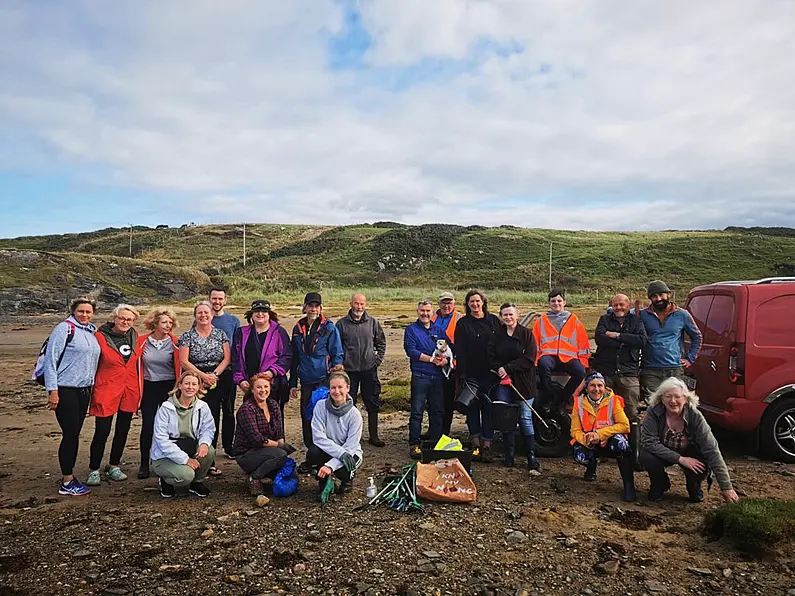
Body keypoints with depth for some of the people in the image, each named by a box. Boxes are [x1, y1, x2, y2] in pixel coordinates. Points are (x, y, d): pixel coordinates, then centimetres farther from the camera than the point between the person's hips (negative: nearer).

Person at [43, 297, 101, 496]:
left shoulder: (92, 332, 12)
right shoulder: (65, 328, -10)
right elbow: (50, 359, -13)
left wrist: (91, 387, 14)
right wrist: (52, 390, -17)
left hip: (84, 390, 7)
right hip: (65, 390, -7)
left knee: (74, 434, 13)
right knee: (70, 434, -4)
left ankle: (68, 475, 23)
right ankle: (67, 483, 5)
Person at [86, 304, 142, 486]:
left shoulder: (135, 337, 5)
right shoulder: (100, 337, -8)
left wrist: (139, 390, 13)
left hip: (130, 391, 5)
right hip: (106, 391, -5)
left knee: (123, 430, 13)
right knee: (102, 432, -3)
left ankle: (114, 467, 27)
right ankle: (93, 470, 13)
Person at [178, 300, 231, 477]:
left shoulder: (220, 334, 8)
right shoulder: (187, 336, 2)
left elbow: (226, 358, 4)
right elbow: (183, 361, -5)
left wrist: (214, 374, -10)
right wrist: (203, 375, -12)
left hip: (216, 383, 2)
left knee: (213, 420, 1)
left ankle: (210, 461, 9)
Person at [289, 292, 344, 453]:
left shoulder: (329, 328, -2)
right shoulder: (298, 329, 11)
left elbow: (337, 353, 0)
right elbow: (295, 358, 15)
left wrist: (337, 366, -21)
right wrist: (293, 383, 13)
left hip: (324, 380, -5)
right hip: (306, 381, 5)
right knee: (306, 417, 8)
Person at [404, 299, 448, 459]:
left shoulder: (439, 330, 16)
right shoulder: (411, 329, 3)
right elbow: (410, 350, -10)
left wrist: (445, 359, -13)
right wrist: (432, 359, -14)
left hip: (438, 376, 4)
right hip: (420, 376, -4)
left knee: (437, 411, 10)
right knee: (417, 411, -3)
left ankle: (435, 443, 21)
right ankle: (414, 444, 4)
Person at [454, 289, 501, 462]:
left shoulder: (493, 321, 9)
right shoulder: (463, 324, 4)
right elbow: (459, 351, -1)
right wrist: (462, 374, -9)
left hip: (491, 373, 1)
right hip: (472, 374, -1)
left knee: (489, 407, 1)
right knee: (472, 407, 2)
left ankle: (486, 446, 7)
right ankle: (476, 444, 11)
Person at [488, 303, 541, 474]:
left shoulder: (526, 333, -1)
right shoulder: (497, 335, 10)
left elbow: (529, 359, -9)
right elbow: (491, 357, 6)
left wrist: (508, 368, -14)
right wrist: (500, 369, -12)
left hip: (523, 382, -3)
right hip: (503, 382, 3)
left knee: (526, 419, -5)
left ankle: (532, 461, -1)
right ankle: (508, 458, 15)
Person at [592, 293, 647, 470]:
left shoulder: (636, 321, 11)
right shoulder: (605, 320, 12)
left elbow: (642, 340, -8)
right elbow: (599, 338, -8)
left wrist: (617, 336, -10)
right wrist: (626, 342, -9)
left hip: (628, 374, 0)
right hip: (605, 372, 1)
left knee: (631, 415, -1)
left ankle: (635, 454, 2)